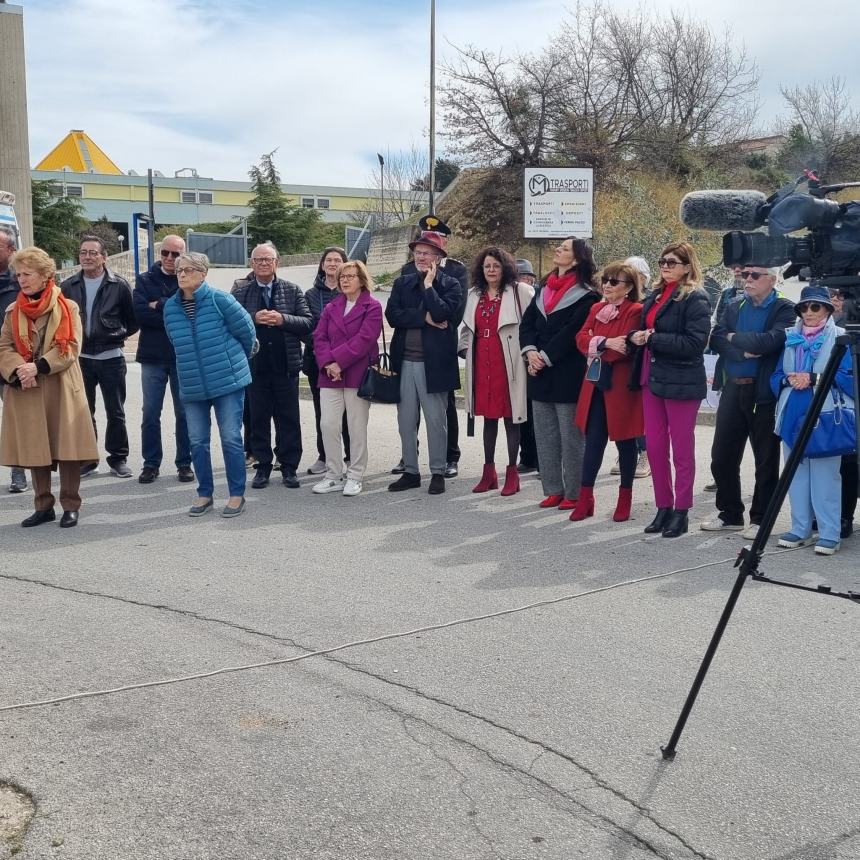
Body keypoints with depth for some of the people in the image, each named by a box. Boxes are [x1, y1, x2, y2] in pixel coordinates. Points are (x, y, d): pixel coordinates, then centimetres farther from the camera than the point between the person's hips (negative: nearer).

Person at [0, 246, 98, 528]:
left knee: (67, 447, -1)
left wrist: (38, 367, -18)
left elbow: (70, 347, -7)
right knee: (34, 449, 7)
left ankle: (71, 506, 10)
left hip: (61, 388, -3)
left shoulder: (68, 307, 0)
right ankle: (43, 506, 18)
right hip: (26, 390, 3)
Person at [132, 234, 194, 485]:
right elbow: (140, 312, -9)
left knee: (184, 412, 6)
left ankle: (184, 463, 16)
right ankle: (151, 463, 14)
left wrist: (159, 306, -12)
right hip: (153, 355, 1)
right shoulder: (145, 280, 6)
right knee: (150, 413, 4)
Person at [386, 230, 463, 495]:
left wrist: (429, 284, -8)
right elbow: (392, 315, -3)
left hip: (434, 362, -4)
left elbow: (442, 313, -17)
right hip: (404, 361, 4)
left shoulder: (450, 285, 0)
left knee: (436, 419, 3)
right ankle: (410, 471, 20)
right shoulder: (402, 283, 11)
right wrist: (425, 318, -12)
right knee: (406, 420, 9)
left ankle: (438, 472, 14)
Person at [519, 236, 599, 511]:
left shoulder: (585, 296, -7)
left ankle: (573, 493, 7)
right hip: (540, 374, 7)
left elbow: (571, 333, -15)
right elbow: (527, 322, 10)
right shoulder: (544, 289, 14)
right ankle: (553, 489, 20)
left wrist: (545, 357, -15)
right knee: (545, 435, 11)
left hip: (568, 375, -7)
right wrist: (530, 351, -6)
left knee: (571, 436, -1)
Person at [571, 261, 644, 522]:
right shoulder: (596, 309, 13)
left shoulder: (635, 311, -9)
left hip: (621, 386, -5)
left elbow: (625, 348, -20)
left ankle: (625, 498, 19)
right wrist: (605, 343, -16)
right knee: (593, 441, 6)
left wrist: (595, 345, -11)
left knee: (625, 442, 7)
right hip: (596, 384, 6)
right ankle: (585, 498, 11)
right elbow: (581, 338, 1)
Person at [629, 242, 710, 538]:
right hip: (653, 379, 7)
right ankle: (663, 507, 20)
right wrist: (637, 336, -3)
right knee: (654, 447, 8)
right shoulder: (655, 295, 13)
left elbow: (696, 342, -18)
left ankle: (681, 512, 12)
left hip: (681, 383, -7)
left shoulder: (695, 299, -9)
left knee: (682, 450, 3)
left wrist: (653, 339, -18)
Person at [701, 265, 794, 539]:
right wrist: (745, 351, -17)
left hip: (764, 392, -5)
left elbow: (770, 341, -21)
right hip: (733, 390, 5)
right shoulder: (734, 308, 13)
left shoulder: (785, 309, -4)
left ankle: (760, 519, 16)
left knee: (766, 459, 5)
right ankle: (730, 515, 22)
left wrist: (735, 337, -9)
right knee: (722, 456, 8)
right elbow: (715, 339, -2)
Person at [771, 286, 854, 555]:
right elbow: (776, 375, 16)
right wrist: (788, 380, -6)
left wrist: (813, 378, -15)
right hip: (793, 415, 5)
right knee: (796, 473, 9)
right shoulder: (790, 338, 15)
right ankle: (801, 530, 17)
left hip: (824, 417, -5)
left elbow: (849, 377, -6)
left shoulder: (840, 338, 2)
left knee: (825, 474, -7)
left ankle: (829, 534, -1)